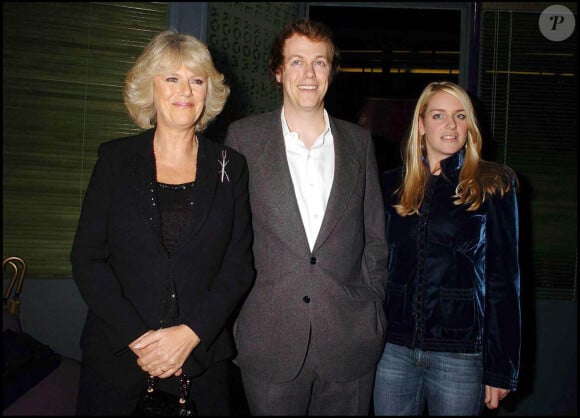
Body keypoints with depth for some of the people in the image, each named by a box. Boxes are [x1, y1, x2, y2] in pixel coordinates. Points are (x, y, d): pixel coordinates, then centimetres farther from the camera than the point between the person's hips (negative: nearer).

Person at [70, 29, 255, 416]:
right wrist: (136, 336, -12)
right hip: (117, 355, 0)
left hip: (202, 355, 0)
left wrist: (189, 334, -13)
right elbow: (87, 257, -3)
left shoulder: (230, 166, 1)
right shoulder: (116, 159, 0)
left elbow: (239, 265, -2)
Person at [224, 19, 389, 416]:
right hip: (269, 340, -1)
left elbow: (374, 236, 11)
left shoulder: (359, 141, 7)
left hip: (349, 339, 2)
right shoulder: (244, 137, 1)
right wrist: (233, 310, 0)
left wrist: (373, 306, 6)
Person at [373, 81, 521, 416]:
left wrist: (502, 367, -3)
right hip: (394, 347, 2)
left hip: (460, 352, -2)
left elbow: (504, 278, -2)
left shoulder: (493, 186, -1)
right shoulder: (393, 184, 6)